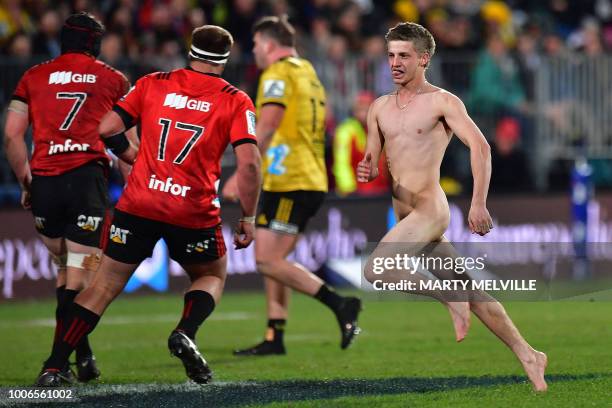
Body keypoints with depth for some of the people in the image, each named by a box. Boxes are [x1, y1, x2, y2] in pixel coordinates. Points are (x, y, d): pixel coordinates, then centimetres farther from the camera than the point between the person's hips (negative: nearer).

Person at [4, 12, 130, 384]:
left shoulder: (34, 78, 14)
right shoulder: (113, 80, 12)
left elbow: (12, 135, 8)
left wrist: (26, 181, 18)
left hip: (44, 182, 2)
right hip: (87, 178, -2)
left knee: (66, 269, 17)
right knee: (80, 275, -3)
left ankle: (82, 354, 14)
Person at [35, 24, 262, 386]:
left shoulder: (153, 84, 8)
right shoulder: (236, 101, 1)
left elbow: (108, 128, 5)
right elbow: (249, 162, -8)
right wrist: (248, 218, 1)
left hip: (139, 204, 1)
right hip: (194, 213, -1)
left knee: (105, 286, 8)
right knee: (212, 276, 24)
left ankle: (52, 369, -1)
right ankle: (185, 333, -5)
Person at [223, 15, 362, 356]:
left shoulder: (278, 74, -8)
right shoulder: (308, 73, 21)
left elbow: (266, 128, -19)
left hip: (289, 183, -10)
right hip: (312, 181, 10)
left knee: (269, 261, -11)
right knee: (273, 261, 12)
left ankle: (340, 305, -18)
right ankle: (275, 339, 9)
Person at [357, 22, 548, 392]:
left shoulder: (443, 101, -5)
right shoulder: (380, 108, 14)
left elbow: (480, 146, -16)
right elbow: (373, 164, 19)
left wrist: (479, 204, -25)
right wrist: (367, 171, -7)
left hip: (429, 210, -7)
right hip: (403, 215, 7)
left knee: (374, 272, -22)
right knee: (467, 286, 8)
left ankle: (449, 299, -3)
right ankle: (528, 356, 15)